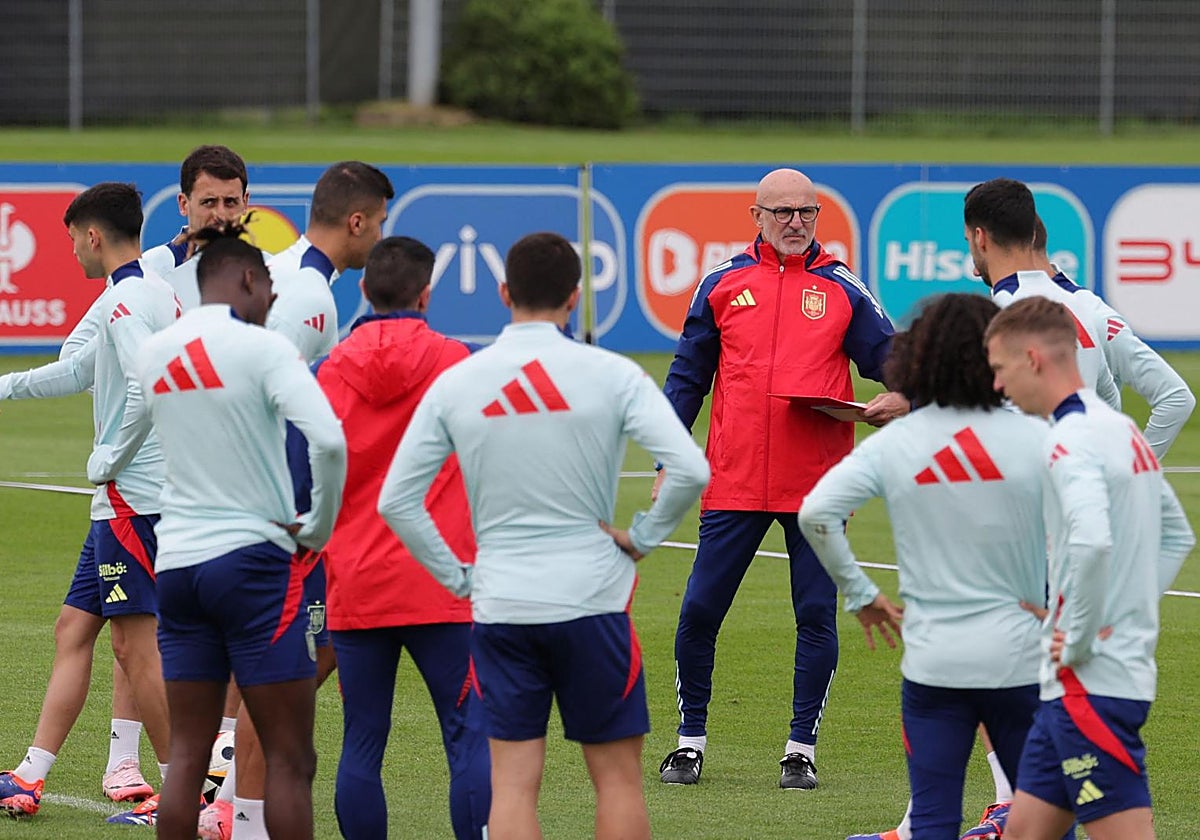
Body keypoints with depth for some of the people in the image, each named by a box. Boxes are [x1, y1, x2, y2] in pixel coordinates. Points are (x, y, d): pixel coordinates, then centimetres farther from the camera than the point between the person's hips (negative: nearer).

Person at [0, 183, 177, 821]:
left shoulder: (124, 301, -14)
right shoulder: (156, 293, 17)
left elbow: (149, 387, -27)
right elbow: (84, 369, 30)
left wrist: (109, 461, -15)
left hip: (132, 493, -10)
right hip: (126, 498, 10)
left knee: (134, 643, -7)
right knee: (73, 630, 11)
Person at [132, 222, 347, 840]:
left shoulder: (153, 354, 8)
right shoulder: (262, 348, -10)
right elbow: (328, 440, -22)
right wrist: (318, 528, -9)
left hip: (177, 559, 6)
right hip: (254, 557, -6)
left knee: (187, 755, 9)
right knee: (290, 761, -2)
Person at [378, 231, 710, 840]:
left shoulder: (455, 383, 2)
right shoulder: (612, 375, -5)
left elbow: (396, 500, 2)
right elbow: (690, 470, -14)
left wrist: (455, 577, 9)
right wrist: (642, 538, 1)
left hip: (500, 606, 2)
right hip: (592, 600, -2)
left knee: (513, 784, 3)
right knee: (617, 776, 8)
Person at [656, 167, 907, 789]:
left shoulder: (841, 291, 6)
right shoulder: (724, 285, 8)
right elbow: (686, 378, 12)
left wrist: (901, 396, -15)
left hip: (817, 485, 0)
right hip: (733, 483, 1)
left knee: (816, 617, 0)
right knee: (699, 613, 1)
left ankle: (802, 748, 11)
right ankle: (690, 741, 15)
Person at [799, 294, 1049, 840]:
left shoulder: (895, 443, -3)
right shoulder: (1037, 441, -7)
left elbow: (816, 513, -10)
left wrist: (859, 593, 1)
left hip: (931, 659, 1)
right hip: (1017, 655, -1)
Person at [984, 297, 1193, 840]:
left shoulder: (1071, 439, -16)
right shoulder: (1122, 430, 15)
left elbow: (1092, 542, -33)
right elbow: (1177, 536, 27)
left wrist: (1080, 636, -20)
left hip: (1091, 681, -10)